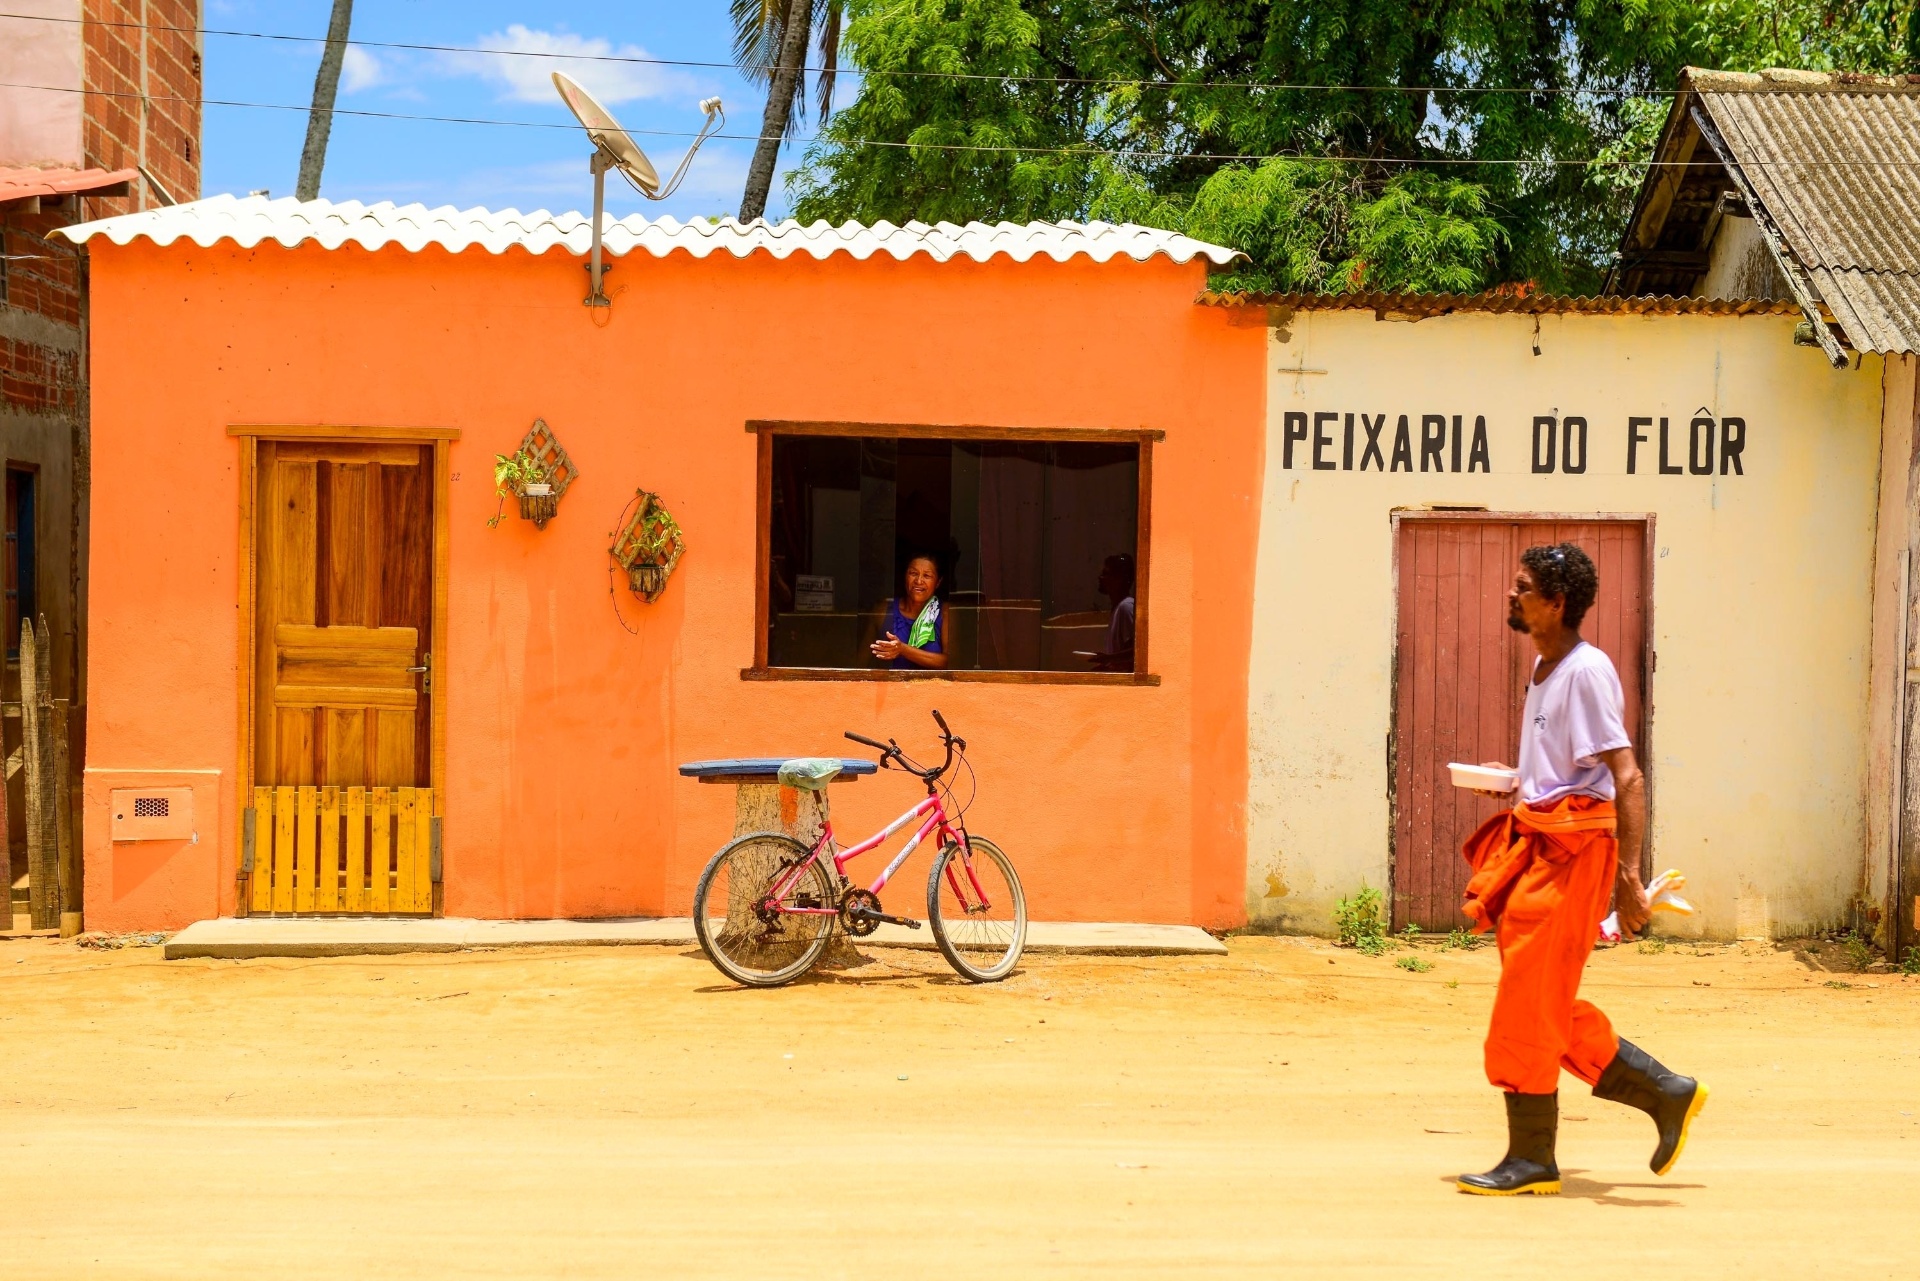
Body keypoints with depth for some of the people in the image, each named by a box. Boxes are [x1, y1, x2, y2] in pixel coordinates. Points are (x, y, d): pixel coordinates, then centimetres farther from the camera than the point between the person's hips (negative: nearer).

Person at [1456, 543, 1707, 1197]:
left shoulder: (1586, 671, -15)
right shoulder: (1544, 667, 15)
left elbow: (1627, 778, -20)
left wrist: (1629, 874, -24)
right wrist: (1516, 780, 13)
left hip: (1572, 852, -10)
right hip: (1538, 844, 10)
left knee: (1528, 1005, -6)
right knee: (1549, 1008, 12)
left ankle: (1531, 1160, 2)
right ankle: (1667, 1094, 20)